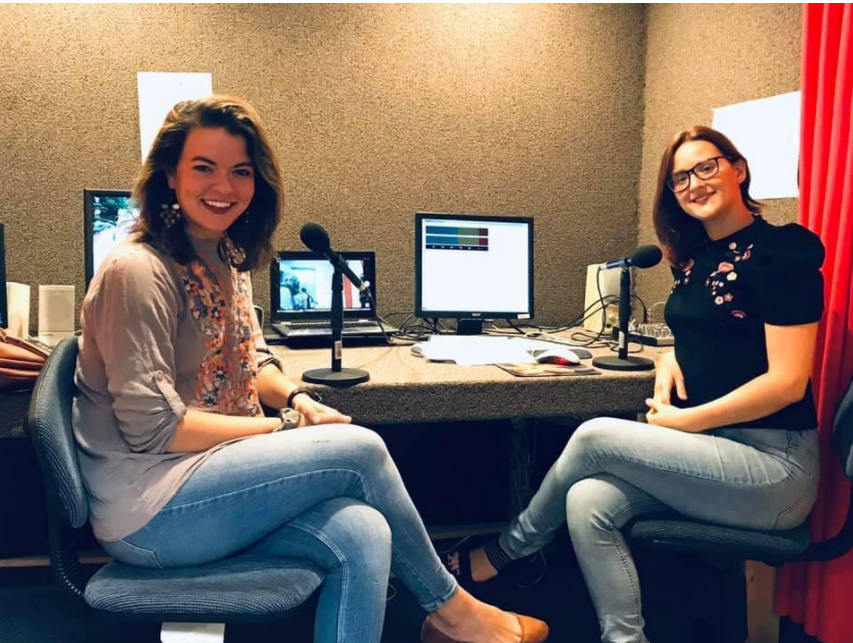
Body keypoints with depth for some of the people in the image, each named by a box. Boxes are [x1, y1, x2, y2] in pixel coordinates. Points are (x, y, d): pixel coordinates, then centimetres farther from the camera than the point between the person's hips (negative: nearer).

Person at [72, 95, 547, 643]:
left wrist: (298, 398, -4)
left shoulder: (228, 260, 10)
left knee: (361, 534, -18)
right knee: (361, 449, -15)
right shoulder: (138, 271, -16)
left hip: (210, 481, 7)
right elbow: (151, 426, -20)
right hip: (147, 513, -7)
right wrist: (286, 427, -15)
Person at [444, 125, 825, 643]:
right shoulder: (695, 255, 12)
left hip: (773, 464, -7)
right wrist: (670, 360, 2)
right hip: (714, 447, 7)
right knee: (588, 504, -17)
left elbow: (787, 382, -18)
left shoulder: (780, 251, -12)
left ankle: (508, 549, 8)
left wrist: (684, 421, -15)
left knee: (595, 436, -16)